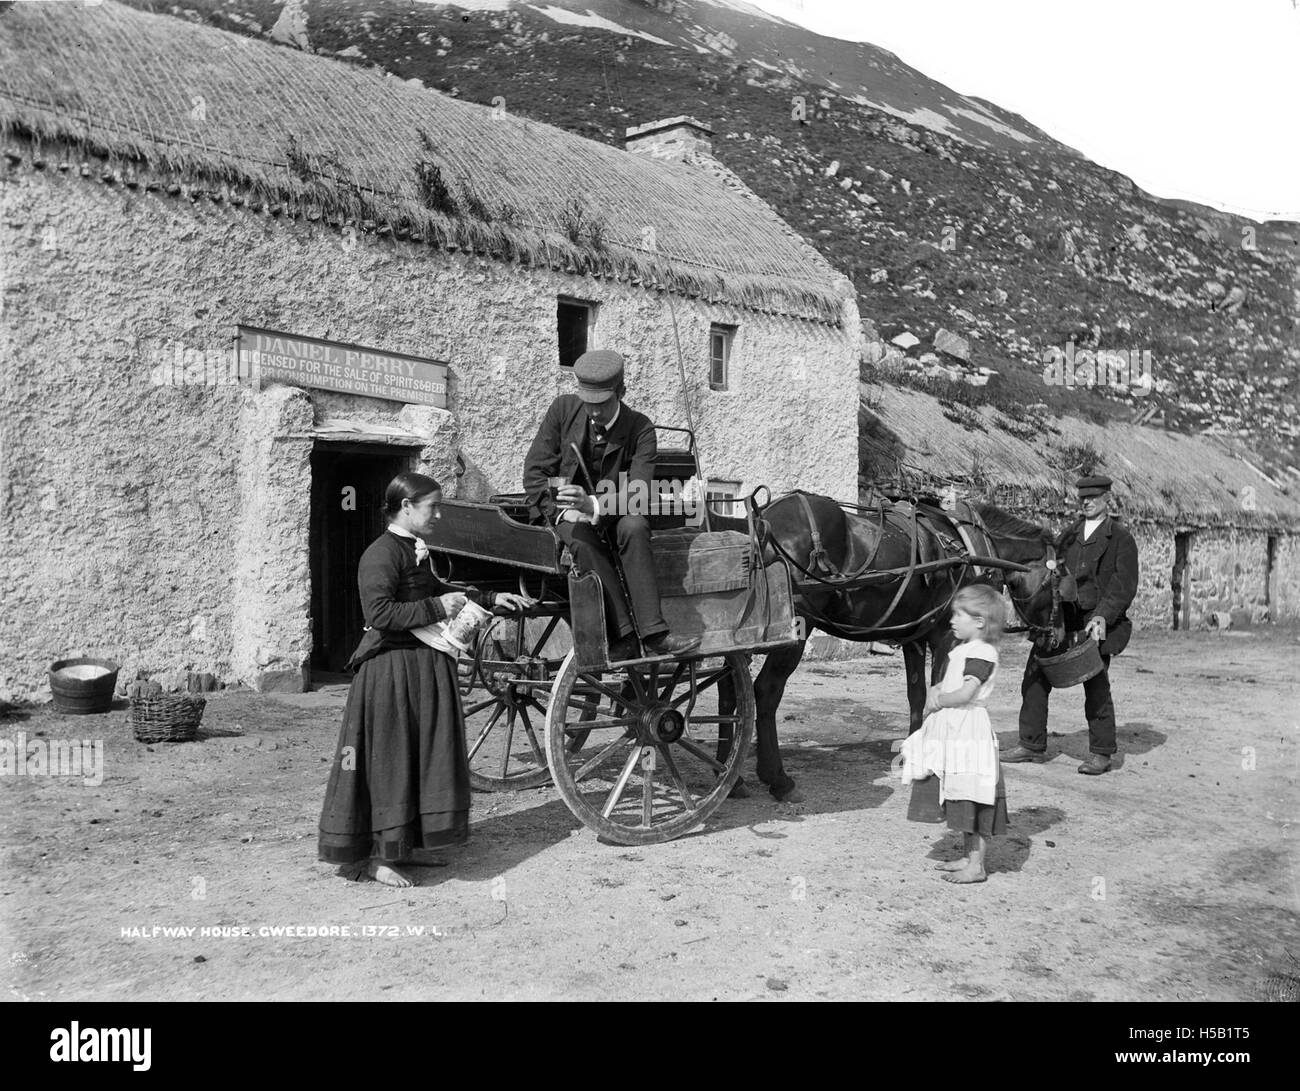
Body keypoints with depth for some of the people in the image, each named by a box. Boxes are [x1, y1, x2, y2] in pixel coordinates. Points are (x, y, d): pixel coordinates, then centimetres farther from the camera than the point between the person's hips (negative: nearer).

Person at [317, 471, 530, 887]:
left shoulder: (416, 551, 13)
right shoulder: (381, 554, -16)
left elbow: (433, 590, 30)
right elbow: (379, 614, -25)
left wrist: (490, 599, 26)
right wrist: (435, 608, -20)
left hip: (425, 666, 10)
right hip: (391, 671, -10)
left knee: (425, 757, 14)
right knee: (388, 762, -1)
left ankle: (401, 847, 26)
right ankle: (379, 856, 10)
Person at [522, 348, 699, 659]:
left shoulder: (640, 428, -10)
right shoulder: (563, 409, -4)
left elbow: (638, 493, -21)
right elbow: (534, 472, -3)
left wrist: (594, 505, -39)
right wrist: (564, 513, -16)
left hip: (615, 515, 0)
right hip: (570, 514, 0)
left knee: (634, 526, -35)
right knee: (583, 542, -34)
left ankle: (653, 633, -38)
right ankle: (624, 637, -40)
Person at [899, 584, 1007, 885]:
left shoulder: (982, 653, -15)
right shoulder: (962, 650, 15)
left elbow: (965, 694, -23)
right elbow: (948, 686, 22)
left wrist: (938, 700, -10)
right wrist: (936, 691, 2)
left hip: (969, 732, -10)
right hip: (952, 732, 10)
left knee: (974, 801, -3)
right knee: (962, 801, 16)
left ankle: (976, 866, 3)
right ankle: (968, 856, 26)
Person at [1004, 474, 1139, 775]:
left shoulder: (1121, 539, 0)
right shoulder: (1068, 534, 16)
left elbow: (1125, 585, -8)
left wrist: (1103, 616, -21)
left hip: (1095, 625, -5)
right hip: (1058, 620, 5)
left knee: (1096, 687, -1)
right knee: (1034, 679, 4)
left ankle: (1100, 753, 13)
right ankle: (1032, 745, 15)